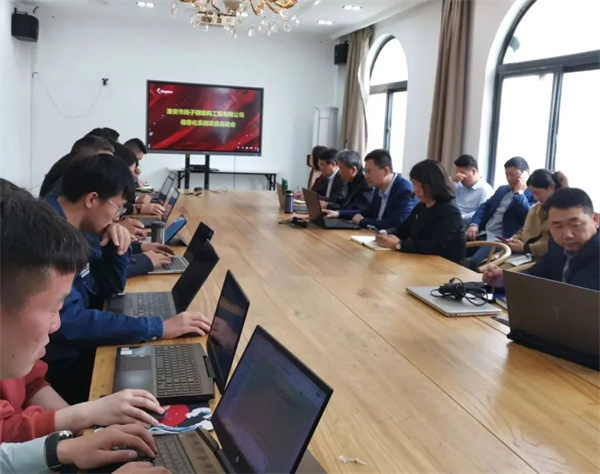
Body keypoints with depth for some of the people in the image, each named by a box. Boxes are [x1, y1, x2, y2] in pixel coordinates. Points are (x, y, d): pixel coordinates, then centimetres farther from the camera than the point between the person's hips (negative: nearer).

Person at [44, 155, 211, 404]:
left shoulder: (75, 230, 3)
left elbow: (110, 289, 11)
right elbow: (68, 322, -33)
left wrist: (118, 248, -8)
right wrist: (158, 328, -32)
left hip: (81, 348, 8)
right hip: (59, 366, -8)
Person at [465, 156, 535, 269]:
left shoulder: (534, 195, -1)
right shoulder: (502, 189, 24)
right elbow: (485, 207, 20)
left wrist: (519, 193, -11)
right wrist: (474, 225, 2)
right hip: (483, 234, 8)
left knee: (472, 262, -31)